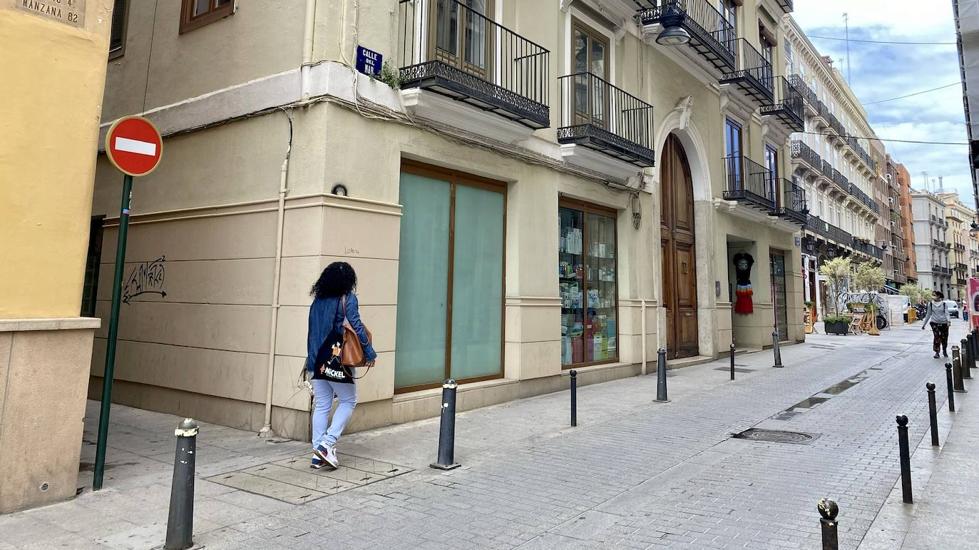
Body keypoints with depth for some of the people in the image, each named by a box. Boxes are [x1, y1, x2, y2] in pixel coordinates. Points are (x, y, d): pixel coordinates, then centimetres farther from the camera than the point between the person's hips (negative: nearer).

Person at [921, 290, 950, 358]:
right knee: (937, 336, -18)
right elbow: (928, 314, 13)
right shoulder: (930, 304, 5)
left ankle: (944, 351, 33)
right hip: (934, 323, 0)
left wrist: (948, 321, -26)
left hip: (943, 323, 0)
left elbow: (946, 313, -6)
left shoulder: (944, 304, 2)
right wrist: (924, 324, 14)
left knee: (944, 338, 6)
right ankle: (937, 352, -8)